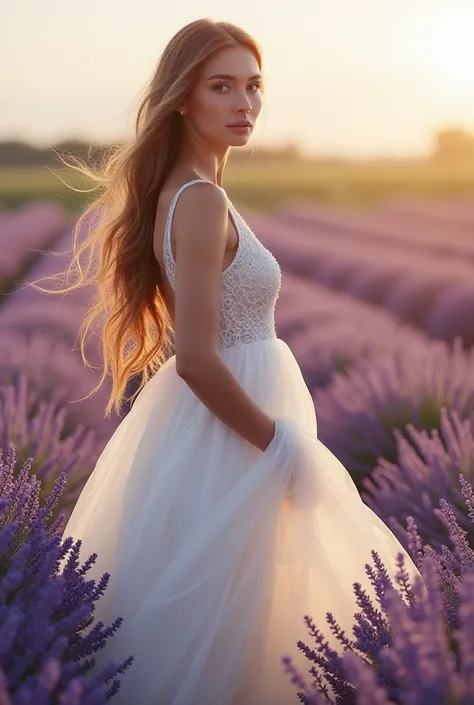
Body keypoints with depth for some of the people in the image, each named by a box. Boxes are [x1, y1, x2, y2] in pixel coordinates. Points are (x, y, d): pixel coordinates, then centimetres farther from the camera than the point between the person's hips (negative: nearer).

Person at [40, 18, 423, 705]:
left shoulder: (181, 191, 8)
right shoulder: (202, 201, -21)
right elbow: (198, 359, -26)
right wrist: (288, 453, -16)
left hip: (212, 416, 10)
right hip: (228, 436, -10)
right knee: (209, 641, 5)